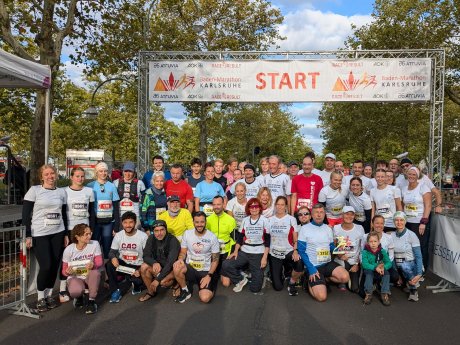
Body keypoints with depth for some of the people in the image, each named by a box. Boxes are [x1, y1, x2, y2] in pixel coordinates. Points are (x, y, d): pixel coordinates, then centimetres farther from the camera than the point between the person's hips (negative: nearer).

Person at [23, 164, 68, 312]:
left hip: (58, 233, 4)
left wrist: (66, 234, 10)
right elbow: (25, 214, -4)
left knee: (55, 265, 5)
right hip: (39, 234, -3)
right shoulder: (34, 190, -3)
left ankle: (49, 294, 24)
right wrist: (27, 235, -9)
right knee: (46, 266, -7)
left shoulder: (62, 192, 7)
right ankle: (40, 297, 14)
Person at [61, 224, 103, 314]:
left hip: (90, 277, 1)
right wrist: (67, 272, -28)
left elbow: (100, 262, -13)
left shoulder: (95, 244, -11)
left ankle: (92, 301, -14)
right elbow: (64, 271, -3)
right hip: (75, 277, -1)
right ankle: (79, 297, 7)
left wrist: (93, 265, -36)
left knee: (95, 272, -35)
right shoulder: (68, 250, -11)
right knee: (75, 291, -35)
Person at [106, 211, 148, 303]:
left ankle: (136, 284, 10)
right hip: (123, 265, 3)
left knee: (138, 280, -31)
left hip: (137, 266, -3)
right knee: (109, 264, -26)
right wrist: (113, 258, -27)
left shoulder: (143, 236, -13)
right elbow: (112, 252, -2)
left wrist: (141, 270, -20)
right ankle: (115, 291, -9)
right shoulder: (118, 235, -4)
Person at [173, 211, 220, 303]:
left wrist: (209, 275, -13)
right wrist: (180, 259, -18)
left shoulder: (212, 237, -9)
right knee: (176, 268, -32)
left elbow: (215, 259, -3)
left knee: (205, 298, -23)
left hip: (205, 271, -2)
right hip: (190, 268, 2)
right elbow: (183, 252, 5)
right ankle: (185, 291, -2)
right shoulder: (187, 233, -3)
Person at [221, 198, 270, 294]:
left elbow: (267, 241, -6)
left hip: (259, 254, -3)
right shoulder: (245, 220, 6)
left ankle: (258, 274, 27)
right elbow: (240, 238, 8)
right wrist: (235, 251, -5)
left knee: (255, 288, -6)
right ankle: (241, 280, 5)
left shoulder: (264, 221, -4)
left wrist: (265, 257, -14)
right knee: (226, 265, -21)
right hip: (244, 252, 3)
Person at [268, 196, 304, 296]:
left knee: (300, 266, -35)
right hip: (274, 253, 2)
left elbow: (295, 238, -6)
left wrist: (295, 251, -22)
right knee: (278, 287, -3)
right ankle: (282, 272, 32)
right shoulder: (270, 220, 5)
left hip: (288, 251, -2)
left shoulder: (291, 219, -3)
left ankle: (292, 283, -2)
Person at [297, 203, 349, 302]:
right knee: (321, 297, -18)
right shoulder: (304, 229, -7)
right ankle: (310, 283, 14)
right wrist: (311, 269, -15)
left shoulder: (328, 229, 8)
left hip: (328, 263, 5)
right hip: (314, 266, -5)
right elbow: (301, 251, -8)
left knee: (345, 277, -23)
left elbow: (332, 248, 16)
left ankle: (324, 279, 6)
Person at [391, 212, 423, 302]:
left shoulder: (411, 235, -9)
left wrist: (419, 274, -22)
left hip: (411, 266, -4)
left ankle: (413, 289, -11)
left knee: (404, 266, -35)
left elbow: (418, 256, -13)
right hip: (397, 268, 4)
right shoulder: (391, 235, 2)